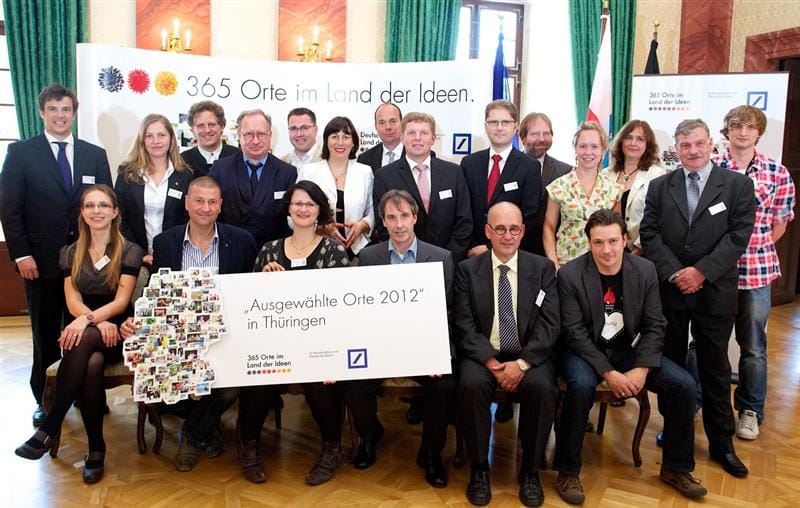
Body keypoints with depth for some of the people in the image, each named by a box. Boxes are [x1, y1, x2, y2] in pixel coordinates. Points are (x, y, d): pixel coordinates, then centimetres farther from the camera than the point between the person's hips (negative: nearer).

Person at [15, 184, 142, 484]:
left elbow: (121, 301, -8)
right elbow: (73, 302, 2)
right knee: (92, 364, -34)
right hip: (82, 331, 3)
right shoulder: (70, 253, 12)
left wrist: (88, 319, -26)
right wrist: (99, 323, -18)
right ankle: (96, 448, -24)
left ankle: (50, 428, -27)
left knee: (84, 341, -37)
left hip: (117, 333, -2)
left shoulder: (130, 251, 1)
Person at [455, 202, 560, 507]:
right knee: (471, 383, -31)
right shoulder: (467, 269, 4)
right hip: (483, 355, 0)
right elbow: (464, 325, -3)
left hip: (530, 356, 1)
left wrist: (522, 363, -17)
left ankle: (530, 471, -8)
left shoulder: (543, 268, 5)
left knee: (542, 386, -30)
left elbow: (549, 325, -3)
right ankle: (479, 468, -10)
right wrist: (491, 362, -17)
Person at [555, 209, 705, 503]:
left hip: (629, 350, 4)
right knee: (581, 385, -35)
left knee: (684, 384, -13)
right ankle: (567, 472, -16)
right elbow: (574, 332, -16)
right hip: (585, 351, -4)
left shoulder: (645, 271, -4)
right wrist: (608, 373, -23)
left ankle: (676, 468, 10)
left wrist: (641, 369, -16)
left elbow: (654, 326, -2)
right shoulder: (570, 275, -14)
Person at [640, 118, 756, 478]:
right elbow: (650, 235, 0)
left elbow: (738, 235, -7)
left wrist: (702, 271, -16)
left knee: (715, 368, 9)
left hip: (714, 291, -1)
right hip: (669, 288, 2)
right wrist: (673, 273, -12)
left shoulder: (738, 185, 1)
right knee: (670, 363, 11)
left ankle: (721, 443, 21)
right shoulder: (659, 186, 6)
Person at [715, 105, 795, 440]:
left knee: (753, 346, 10)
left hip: (756, 271, 1)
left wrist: (754, 251, 0)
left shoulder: (778, 173, 1)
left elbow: (779, 224, 7)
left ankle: (750, 410, 27)